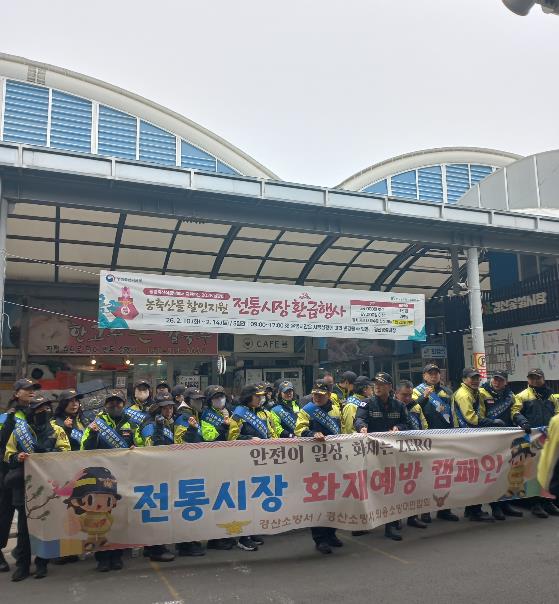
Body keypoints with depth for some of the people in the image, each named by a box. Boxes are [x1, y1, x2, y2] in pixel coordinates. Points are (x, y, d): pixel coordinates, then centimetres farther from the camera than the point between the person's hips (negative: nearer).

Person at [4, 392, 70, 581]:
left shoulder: (56, 430, 6)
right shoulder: (19, 430, 6)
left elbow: (65, 453, -1)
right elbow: (8, 454, 5)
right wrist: (17, 458, -16)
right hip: (24, 486, 0)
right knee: (24, 527, 5)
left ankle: (42, 563, 19)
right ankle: (22, 565, 17)